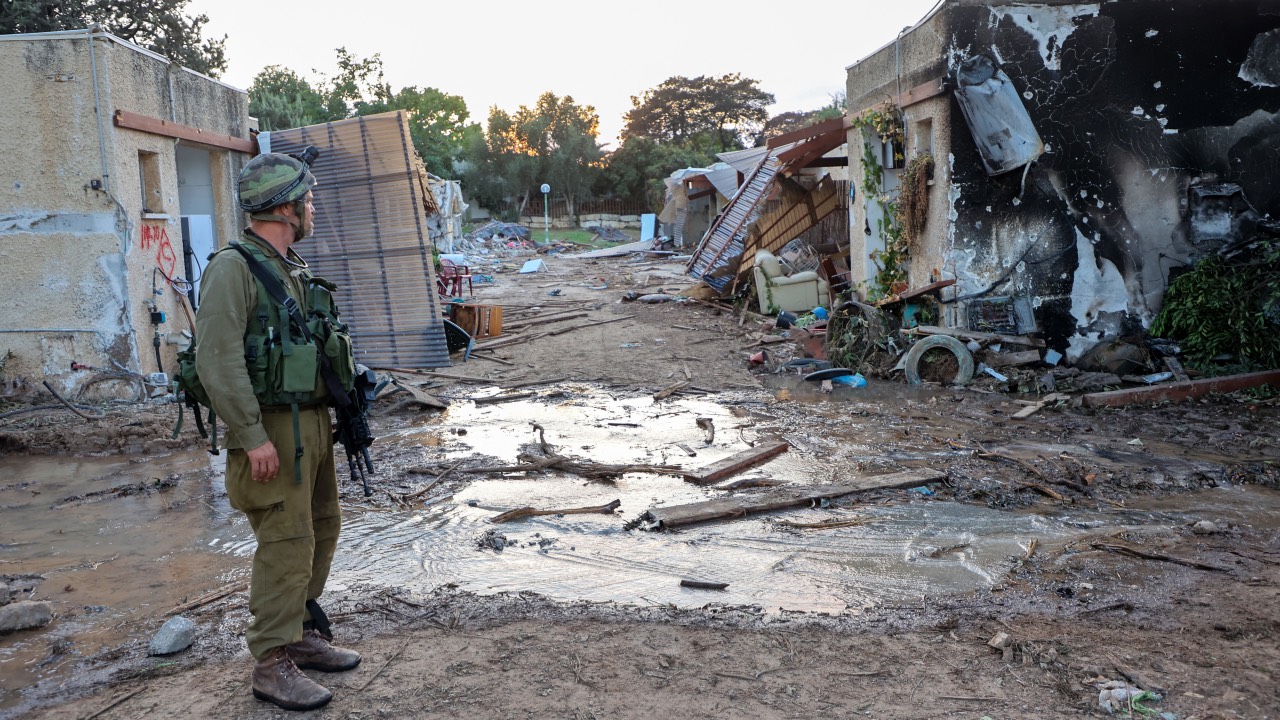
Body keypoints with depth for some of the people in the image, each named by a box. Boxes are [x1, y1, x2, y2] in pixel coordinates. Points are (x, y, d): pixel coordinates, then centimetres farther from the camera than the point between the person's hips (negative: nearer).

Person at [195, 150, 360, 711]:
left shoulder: (294, 268, 14)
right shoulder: (234, 267, -14)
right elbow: (218, 360, -21)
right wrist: (253, 437, -23)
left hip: (312, 422, 9)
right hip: (272, 429, -9)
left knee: (321, 529, 16)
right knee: (286, 543, -6)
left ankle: (302, 634, 30)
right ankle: (272, 665, 7)